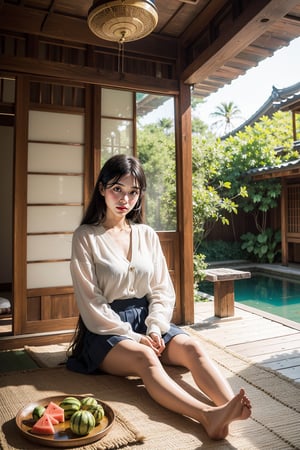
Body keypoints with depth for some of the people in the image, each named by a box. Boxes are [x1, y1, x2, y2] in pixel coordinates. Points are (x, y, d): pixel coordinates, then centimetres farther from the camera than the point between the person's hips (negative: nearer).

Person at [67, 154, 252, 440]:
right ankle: (207, 416, -50)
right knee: (145, 358, -34)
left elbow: (163, 289, 8)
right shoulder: (86, 237, -4)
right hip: (107, 329, -4)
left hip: (146, 319, 5)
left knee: (192, 348, -24)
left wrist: (154, 328, -10)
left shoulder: (147, 235, 10)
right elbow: (90, 302, -9)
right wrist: (133, 337, -14)